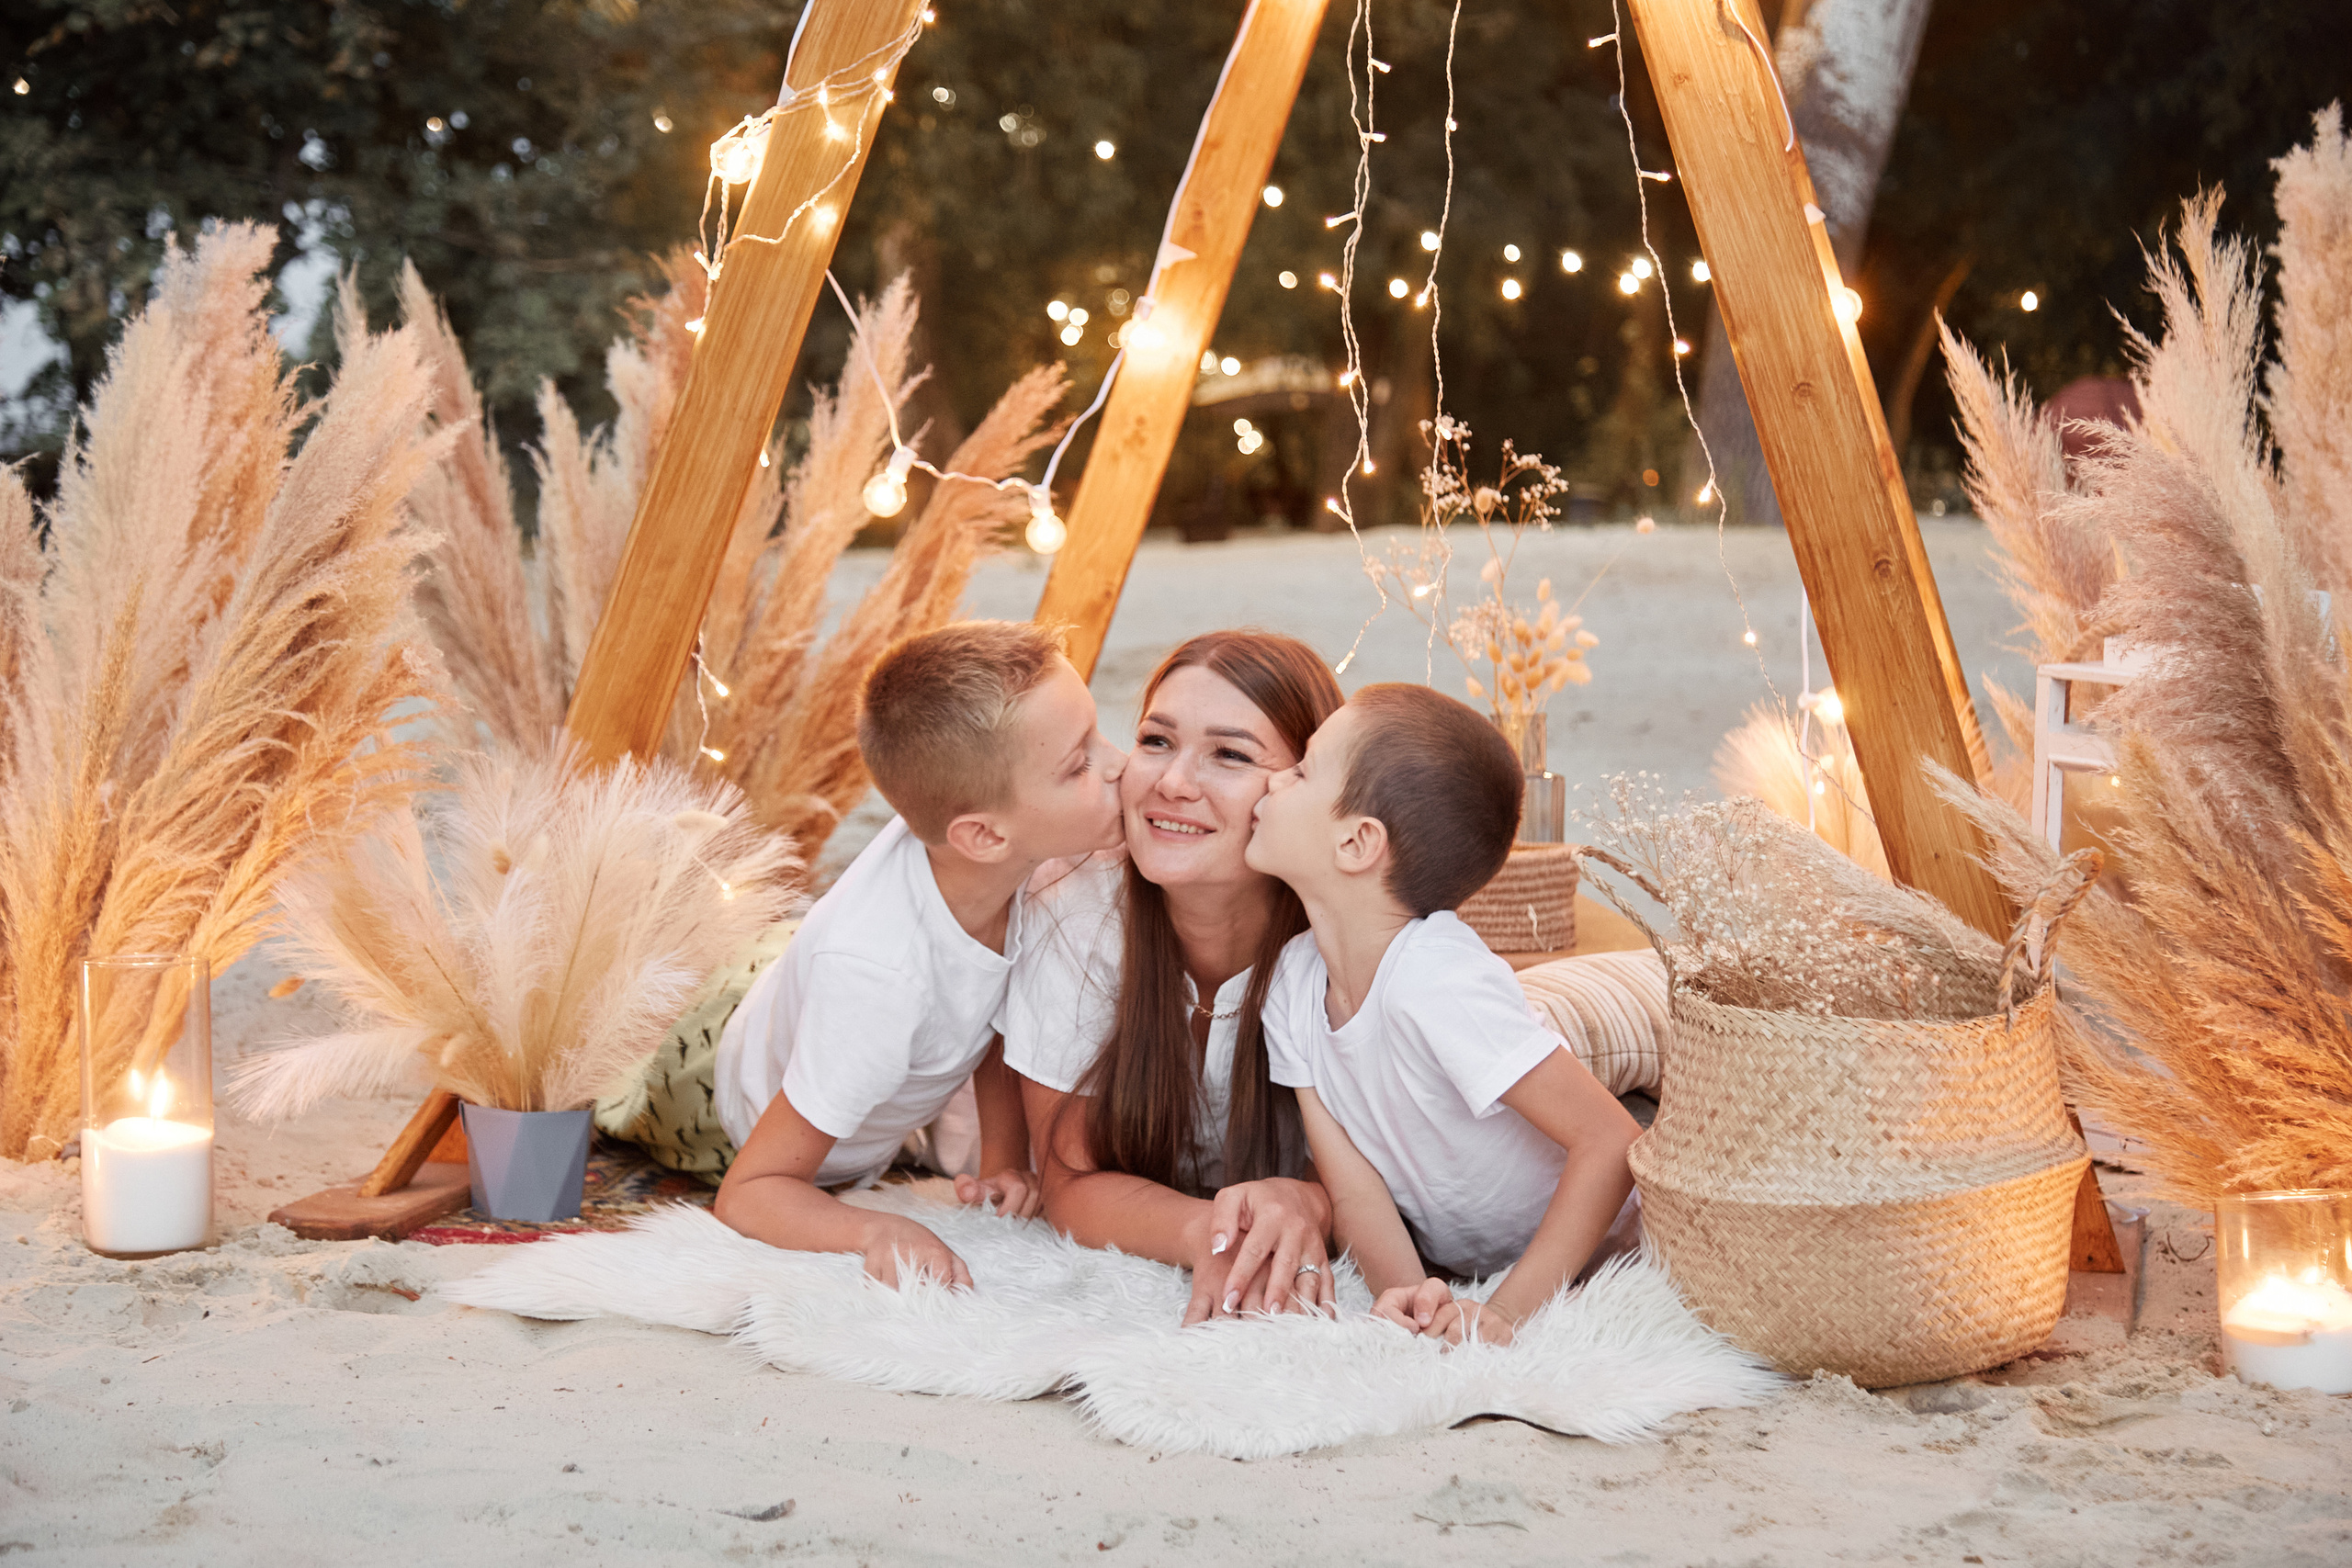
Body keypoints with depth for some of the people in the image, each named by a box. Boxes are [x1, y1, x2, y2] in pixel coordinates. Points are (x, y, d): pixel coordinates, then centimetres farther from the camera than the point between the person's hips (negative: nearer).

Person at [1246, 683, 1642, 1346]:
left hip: (1588, 1260, -6)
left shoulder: (1436, 983, -29)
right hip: (1448, 1277, 6)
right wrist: (1402, 1295, -29)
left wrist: (1506, 1312, -31)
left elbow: (1610, 1141, -30)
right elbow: (1356, 1191, -9)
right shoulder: (1295, 979, -7)